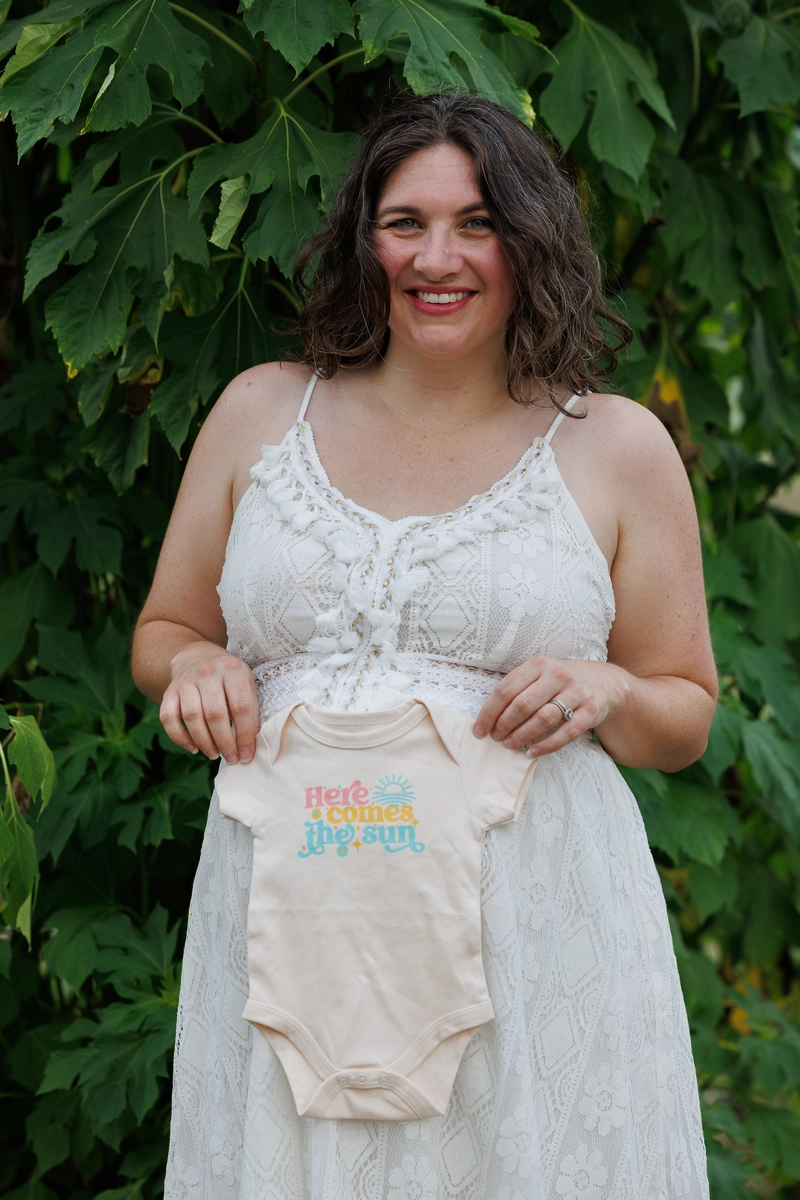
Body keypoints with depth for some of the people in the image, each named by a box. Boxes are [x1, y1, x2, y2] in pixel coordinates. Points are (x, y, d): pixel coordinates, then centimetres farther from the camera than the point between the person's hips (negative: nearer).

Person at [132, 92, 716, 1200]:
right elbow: (164, 631, 19)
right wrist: (191, 669, -4)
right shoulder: (262, 412, 9)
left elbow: (687, 720, 11)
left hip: (535, 927, -1)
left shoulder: (617, 446, 5)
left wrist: (608, 694, -11)